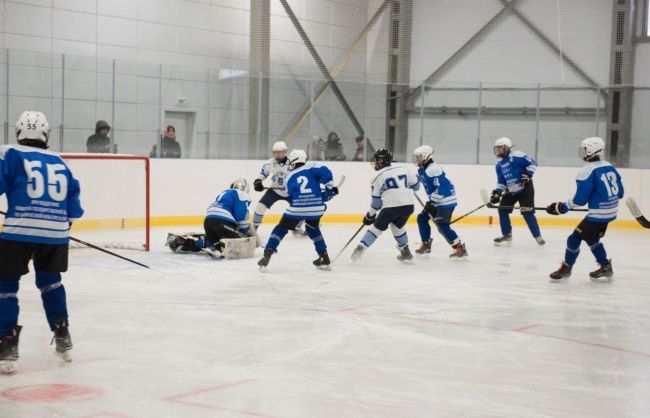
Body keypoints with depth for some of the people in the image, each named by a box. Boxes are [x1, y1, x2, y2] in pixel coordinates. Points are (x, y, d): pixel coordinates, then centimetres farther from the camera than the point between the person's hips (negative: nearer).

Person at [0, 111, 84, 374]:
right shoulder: (58, 162, 17)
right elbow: (72, 193, 22)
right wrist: (67, 219, 38)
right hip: (55, 232, 5)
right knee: (50, 281, 25)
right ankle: (62, 338, 27)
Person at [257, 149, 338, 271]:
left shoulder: (289, 178, 19)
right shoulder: (312, 168, 11)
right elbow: (325, 172, -8)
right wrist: (330, 188, 3)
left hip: (297, 208, -1)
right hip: (316, 207, 1)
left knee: (281, 228, 16)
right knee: (313, 228, 30)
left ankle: (267, 256, 4)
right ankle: (324, 258, 26)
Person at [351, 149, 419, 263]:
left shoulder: (378, 177, 6)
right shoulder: (404, 170, 13)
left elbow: (376, 202, 9)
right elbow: (415, 185, 18)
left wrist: (370, 215, 22)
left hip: (391, 206, -4)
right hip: (408, 205, 4)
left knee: (377, 227, 11)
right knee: (397, 226, 29)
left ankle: (359, 249, 6)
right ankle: (405, 251, 30)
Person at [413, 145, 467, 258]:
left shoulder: (433, 169, -21)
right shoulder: (423, 169, 11)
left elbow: (440, 188, -26)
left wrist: (431, 202, -22)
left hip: (446, 201, -11)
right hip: (436, 201, 11)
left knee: (442, 225, -17)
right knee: (422, 218, 14)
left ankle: (460, 248, -15)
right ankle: (426, 244, 22)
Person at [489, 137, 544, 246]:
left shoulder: (516, 156, -16)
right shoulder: (499, 165, 8)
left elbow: (532, 163, -15)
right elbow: (501, 182, 9)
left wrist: (528, 174, -26)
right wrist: (497, 192, -5)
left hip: (525, 189, -8)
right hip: (510, 191, 8)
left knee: (527, 213, -12)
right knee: (502, 210, 2)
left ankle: (538, 236, 0)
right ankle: (507, 235, 14)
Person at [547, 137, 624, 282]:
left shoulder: (587, 171, -17)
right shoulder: (610, 167, 6)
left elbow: (580, 199, -17)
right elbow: (620, 192, 13)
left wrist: (563, 207, -4)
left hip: (598, 214, -9)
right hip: (611, 212, 9)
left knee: (575, 238, 2)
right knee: (591, 238, 23)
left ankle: (566, 268, 14)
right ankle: (606, 267, 26)